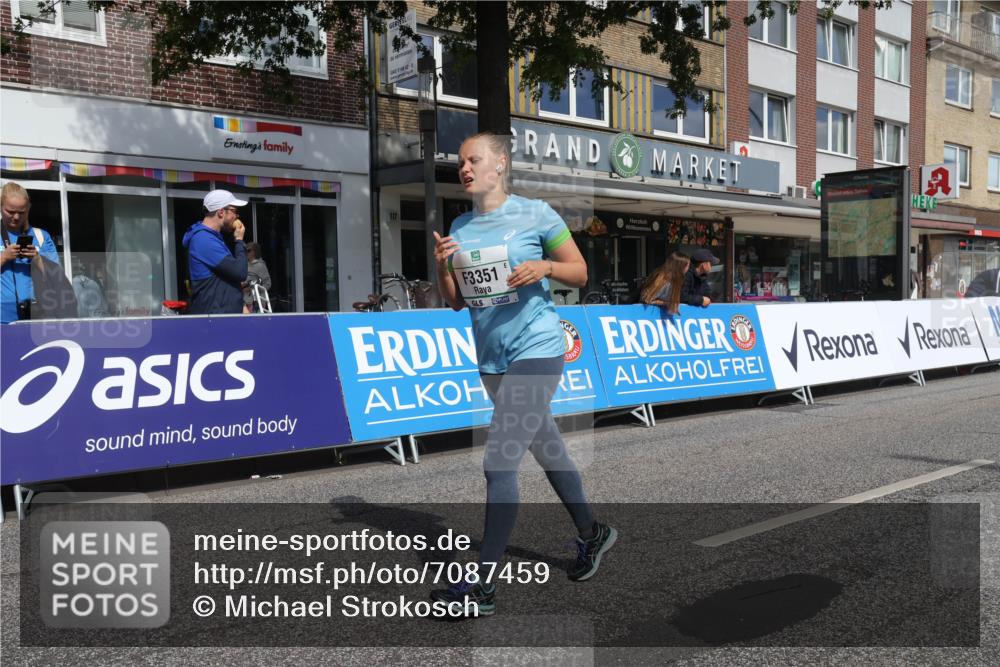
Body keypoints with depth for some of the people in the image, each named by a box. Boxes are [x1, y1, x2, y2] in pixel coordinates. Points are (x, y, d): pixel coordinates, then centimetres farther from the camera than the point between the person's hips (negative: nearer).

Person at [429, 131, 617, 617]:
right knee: (548, 451, 18)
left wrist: (545, 266, -18)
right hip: (492, 359, 7)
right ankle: (592, 534, 38)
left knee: (498, 463, -13)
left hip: (536, 350, -6)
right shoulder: (459, 228, 10)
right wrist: (443, 266, -5)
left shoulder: (535, 214, -5)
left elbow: (580, 272, 0)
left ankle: (483, 584, -5)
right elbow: (457, 301, 13)